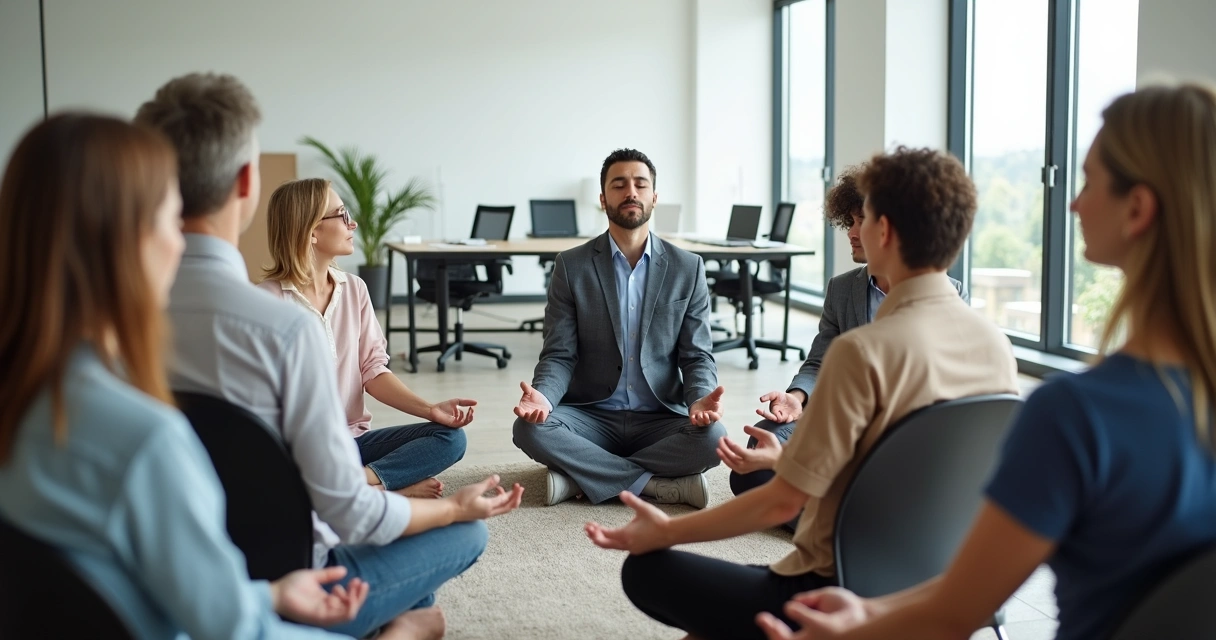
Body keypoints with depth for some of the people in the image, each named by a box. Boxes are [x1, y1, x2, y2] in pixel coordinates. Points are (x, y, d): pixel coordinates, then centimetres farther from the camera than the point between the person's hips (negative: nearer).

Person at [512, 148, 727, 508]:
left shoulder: (688, 268, 2)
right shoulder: (571, 266, 0)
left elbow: (697, 355, 1)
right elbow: (559, 355, -3)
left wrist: (700, 400, -22)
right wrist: (542, 396, -26)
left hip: (660, 419, 1)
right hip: (591, 417, 0)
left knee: (712, 437, -29)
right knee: (530, 428, -29)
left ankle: (581, 477, -19)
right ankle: (659, 484, -23)